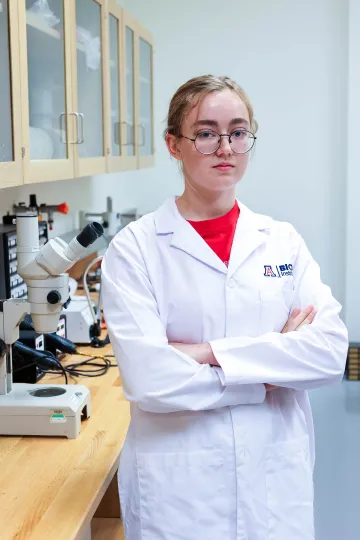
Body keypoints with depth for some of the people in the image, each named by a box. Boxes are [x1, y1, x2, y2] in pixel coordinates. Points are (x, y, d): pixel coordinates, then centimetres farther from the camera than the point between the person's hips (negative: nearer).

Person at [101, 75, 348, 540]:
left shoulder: (283, 241, 2)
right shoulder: (134, 249, -8)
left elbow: (332, 349, -10)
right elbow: (149, 378, -18)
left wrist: (208, 353, -17)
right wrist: (272, 369, -11)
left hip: (277, 475, 3)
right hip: (178, 485, -2)